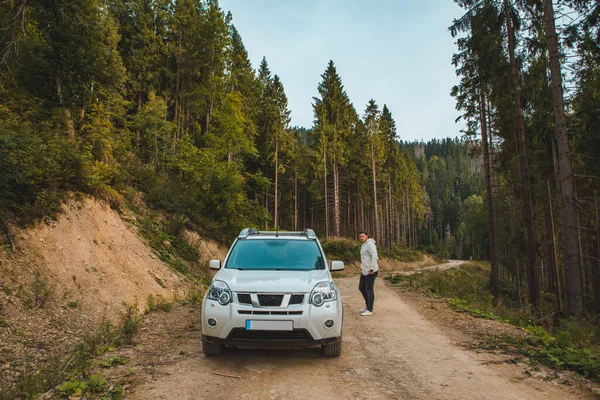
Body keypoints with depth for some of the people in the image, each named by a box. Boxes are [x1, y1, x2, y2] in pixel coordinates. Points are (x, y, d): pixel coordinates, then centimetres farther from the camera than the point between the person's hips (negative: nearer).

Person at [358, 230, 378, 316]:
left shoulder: (370, 244, -15)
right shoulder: (364, 244, 15)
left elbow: (374, 256, -24)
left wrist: (372, 269, -25)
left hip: (370, 271, -10)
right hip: (365, 270, 10)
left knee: (369, 289, -3)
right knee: (361, 288, 15)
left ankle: (369, 310, 6)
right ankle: (368, 305, 28)